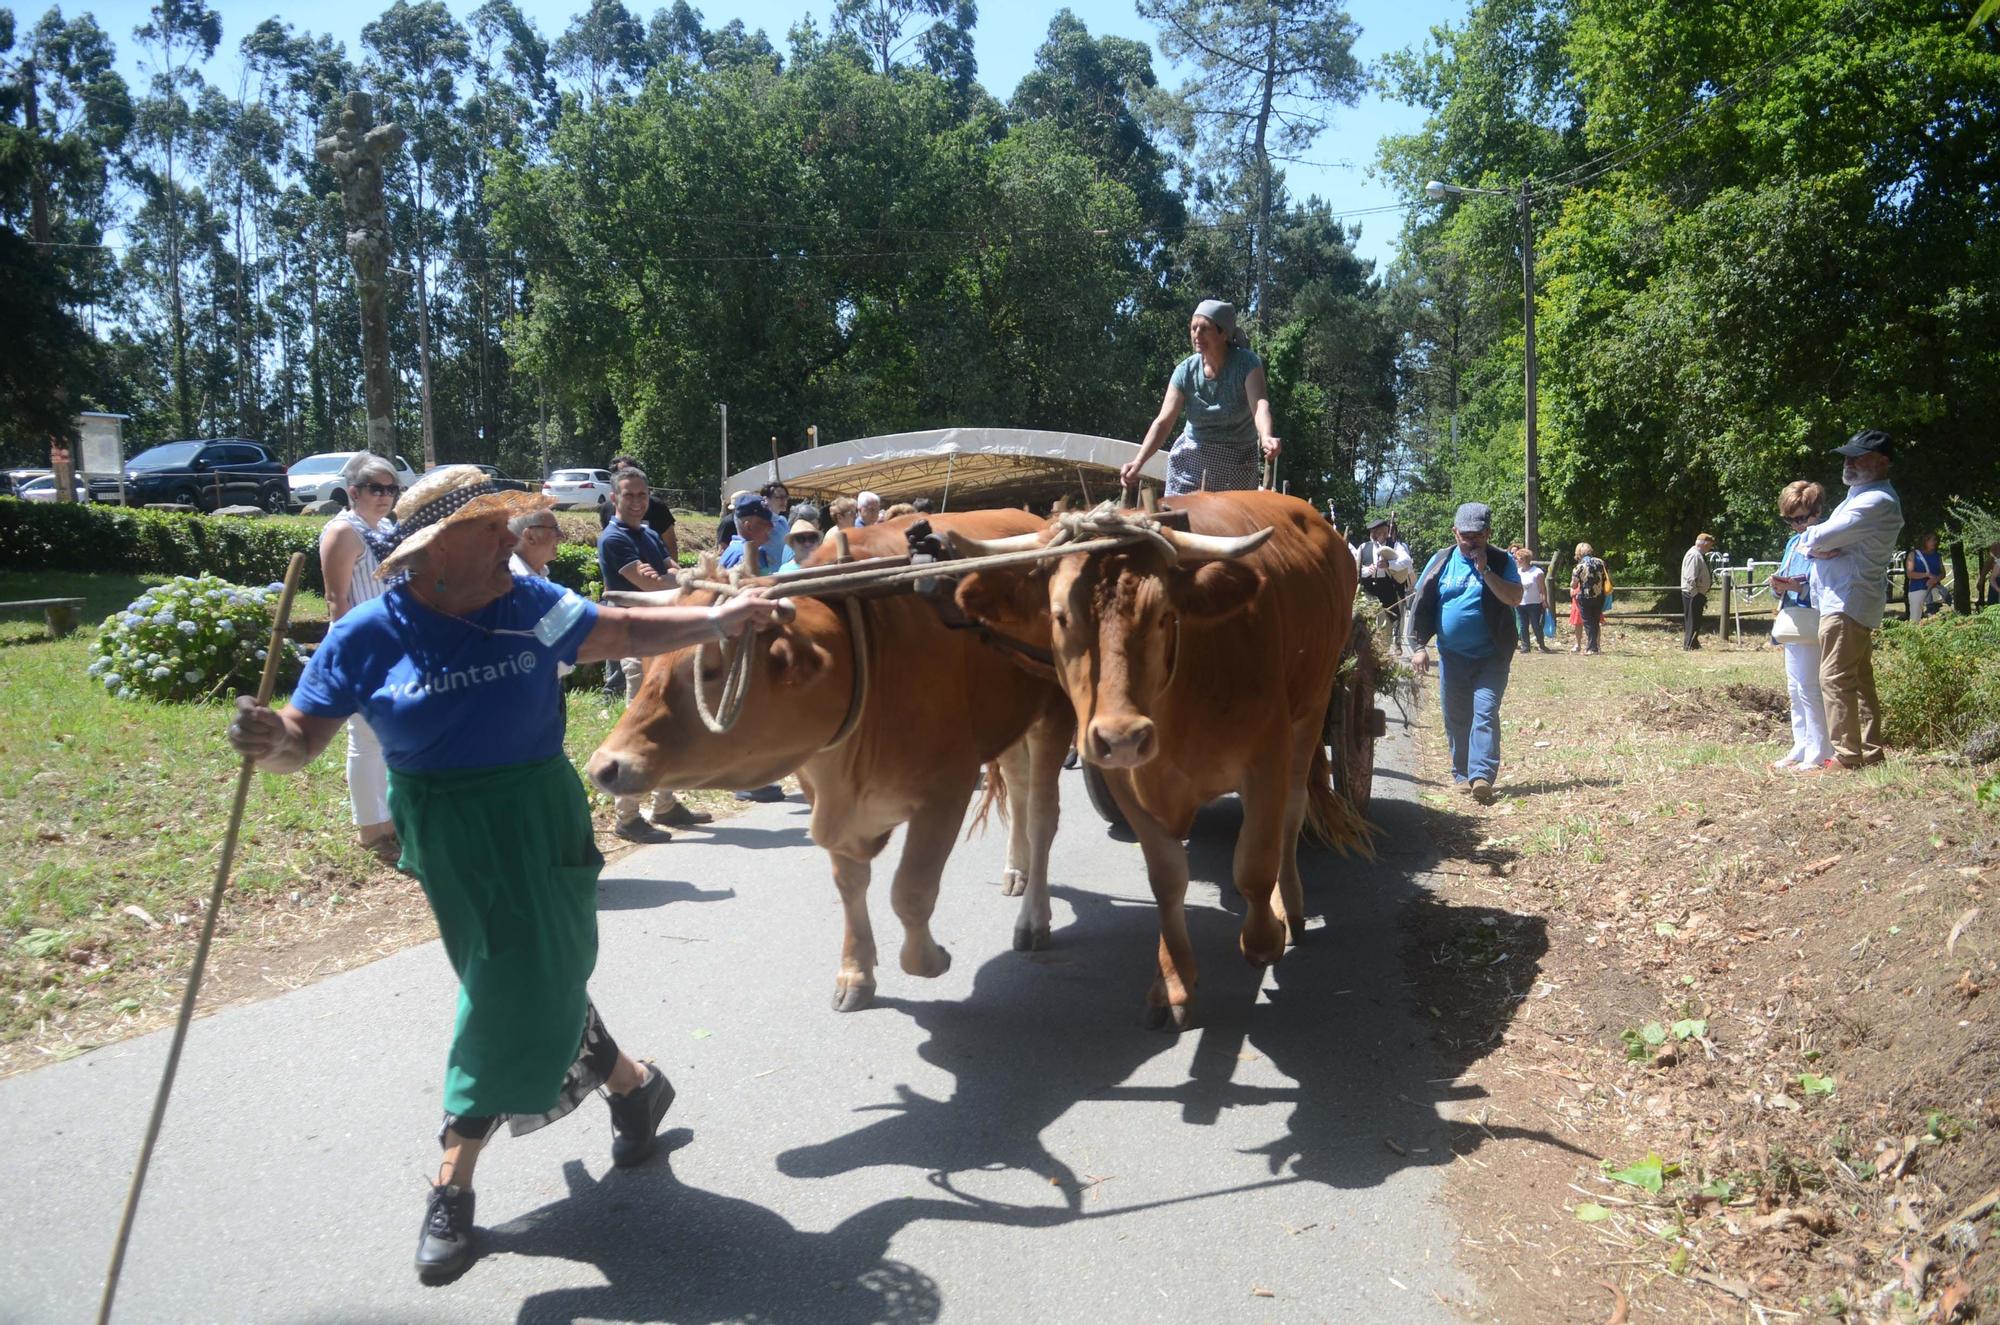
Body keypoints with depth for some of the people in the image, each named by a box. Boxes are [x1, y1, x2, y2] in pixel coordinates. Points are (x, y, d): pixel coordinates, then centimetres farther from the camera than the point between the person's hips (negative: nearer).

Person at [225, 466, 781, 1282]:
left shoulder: (530, 606, -4)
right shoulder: (369, 636, -10)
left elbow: (624, 634, 10)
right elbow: (302, 740, -10)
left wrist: (717, 620, 9)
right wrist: (268, 741, -33)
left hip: (543, 822, 1)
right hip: (449, 838, -1)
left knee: (531, 986, 0)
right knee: (535, 985, 10)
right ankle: (629, 1084, 40)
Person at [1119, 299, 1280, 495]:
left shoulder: (1246, 363, -13)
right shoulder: (1186, 370, -6)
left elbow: (1260, 404, -30)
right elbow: (1163, 422, -11)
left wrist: (1266, 438, -52)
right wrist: (1138, 461, -27)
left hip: (1236, 465, -2)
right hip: (1190, 462, 2)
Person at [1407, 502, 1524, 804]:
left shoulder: (1501, 561, -1)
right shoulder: (1442, 561, 4)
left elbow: (1515, 598, -16)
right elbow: (1422, 604, 6)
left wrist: (1485, 570, -20)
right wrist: (1420, 646, -1)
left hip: (1491, 656, -3)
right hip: (1452, 655, 3)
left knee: (1485, 713, -14)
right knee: (1456, 718, 8)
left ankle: (1482, 776, -22)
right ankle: (1462, 774, 19)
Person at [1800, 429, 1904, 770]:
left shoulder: (1877, 501, -14)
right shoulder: (1860, 496, 21)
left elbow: (1822, 537, -20)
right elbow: (1821, 539, 15)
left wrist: (1809, 540, 2)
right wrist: (1820, 546, -7)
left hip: (1847, 603, -11)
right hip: (1852, 602, 11)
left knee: (1835, 678, -12)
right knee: (1860, 681, 12)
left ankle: (1847, 755, -12)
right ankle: (1870, 752, 17)